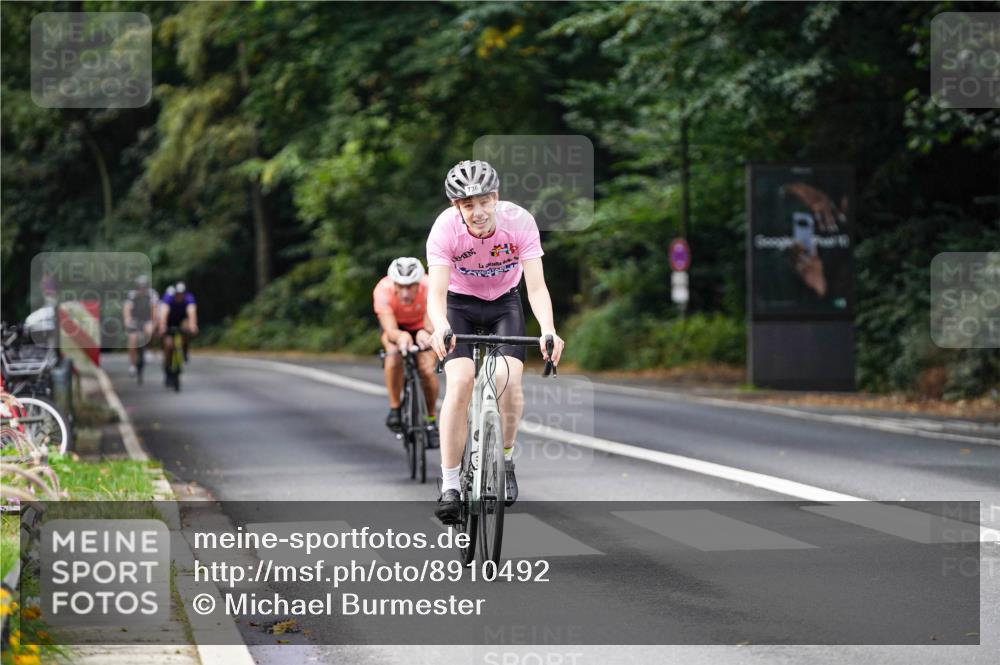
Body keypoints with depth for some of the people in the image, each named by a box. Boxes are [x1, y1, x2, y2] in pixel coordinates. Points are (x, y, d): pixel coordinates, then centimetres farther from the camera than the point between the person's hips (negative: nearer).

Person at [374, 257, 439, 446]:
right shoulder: (383, 291, -37)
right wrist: (400, 337, -67)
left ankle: (431, 419, 4)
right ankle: (394, 408, -13)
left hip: (420, 325, 0)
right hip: (396, 326, 0)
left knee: (427, 369, -20)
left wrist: (425, 334, -68)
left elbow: (431, 324, -44)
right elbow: (390, 330, -44)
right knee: (394, 354, -32)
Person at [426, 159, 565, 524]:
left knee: (509, 380, -21)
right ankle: (449, 486, -14)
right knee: (460, 383, -21)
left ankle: (506, 459, 8)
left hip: (504, 303, 1)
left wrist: (548, 330, -47)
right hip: (459, 304, -1)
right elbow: (436, 291, -35)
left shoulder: (519, 221, -26)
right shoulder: (445, 228, -28)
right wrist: (440, 328, -57)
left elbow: (536, 287, -29)